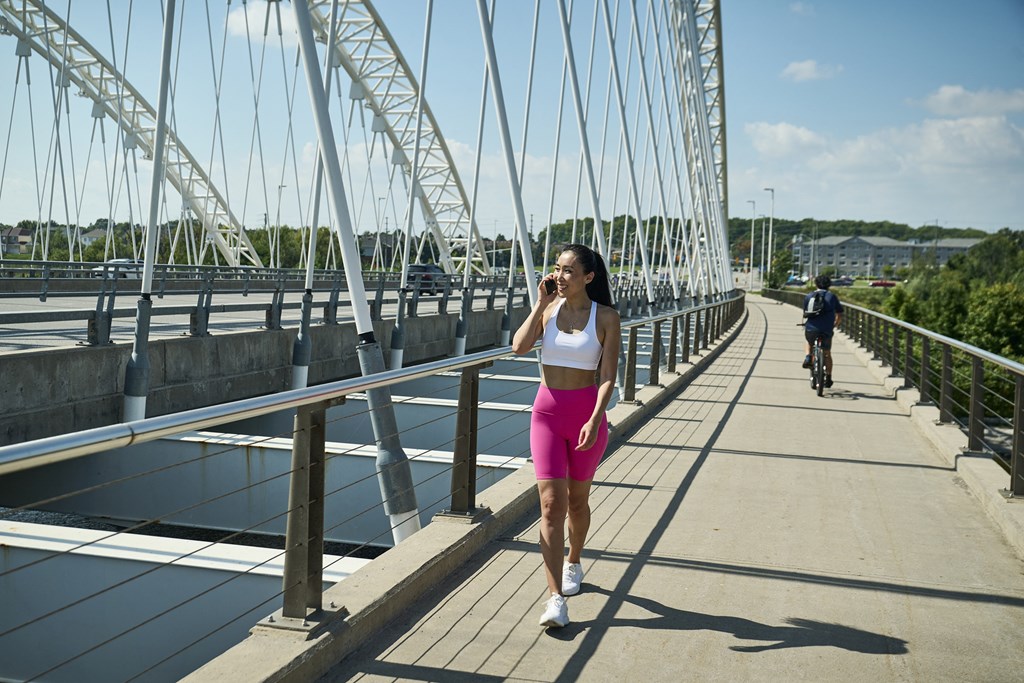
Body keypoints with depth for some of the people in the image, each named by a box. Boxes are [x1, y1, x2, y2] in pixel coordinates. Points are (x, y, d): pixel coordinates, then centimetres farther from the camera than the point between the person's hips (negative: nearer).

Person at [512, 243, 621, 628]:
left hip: (588, 414, -1)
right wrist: (541, 303, -11)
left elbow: (608, 377, -10)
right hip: (547, 412, 1)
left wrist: (595, 420, -22)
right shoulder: (547, 309, 2)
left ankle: (573, 563, 42)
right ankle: (556, 599, -8)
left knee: (577, 500, 15)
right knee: (551, 504, -8)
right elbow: (519, 347, -14)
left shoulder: (606, 318, -5)